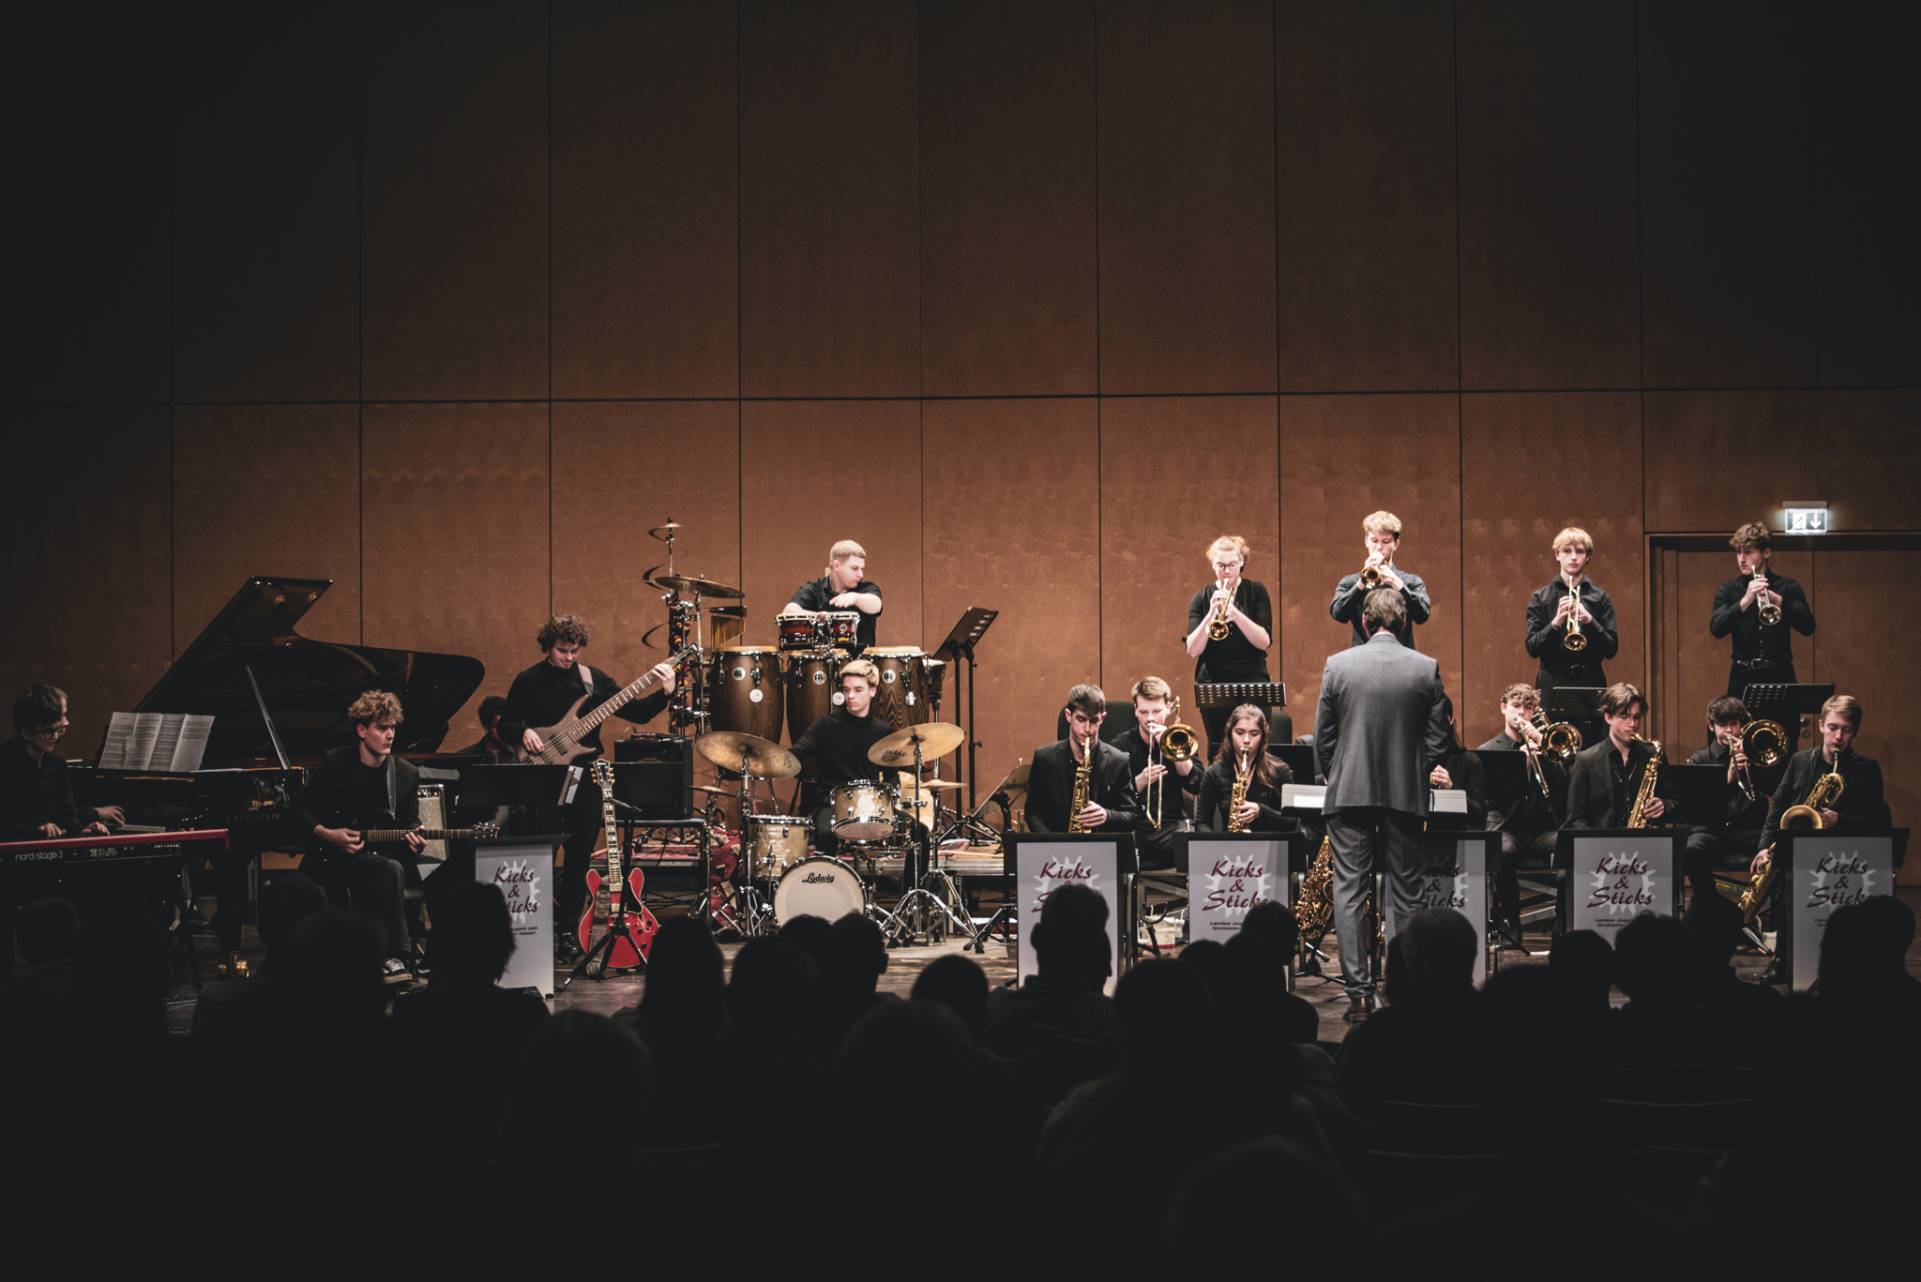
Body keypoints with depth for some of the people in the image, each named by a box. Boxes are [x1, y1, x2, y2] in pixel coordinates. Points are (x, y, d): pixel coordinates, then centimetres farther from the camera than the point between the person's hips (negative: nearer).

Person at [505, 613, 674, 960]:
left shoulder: (593, 680, 7)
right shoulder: (528, 682, 0)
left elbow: (636, 712, 7)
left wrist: (664, 693, -7)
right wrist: (524, 733, -13)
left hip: (585, 779, 3)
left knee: (579, 860, 6)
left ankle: (567, 931, 16)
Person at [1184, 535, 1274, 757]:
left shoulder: (1256, 592, 4)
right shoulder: (1202, 598, 5)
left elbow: (1264, 641, -7)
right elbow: (1193, 650, -5)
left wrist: (1236, 615, -22)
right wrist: (1211, 614, -18)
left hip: (1251, 682, -1)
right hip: (1213, 684, 1)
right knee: (1217, 749, 0)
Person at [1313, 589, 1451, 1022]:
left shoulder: (1337, 665, -5)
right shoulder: (1427, 669, -3)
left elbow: (1323, 738, 0)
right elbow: (1437, 741, 0)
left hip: (1349, 793, -1)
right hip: (1407, 796, 1)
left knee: (1348, 892, 2)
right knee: (1407, 894, 9)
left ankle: (1359, 993, -5)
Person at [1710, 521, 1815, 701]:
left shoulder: (1788, 587, 6)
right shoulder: (1728, 590, 8)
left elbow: (1808, 627, -6)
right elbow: (1716, 629, -8)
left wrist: (1777, 600, -20)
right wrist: (1745, 601, -23)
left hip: (1779, 675, -1)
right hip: (1743, 677, 1)